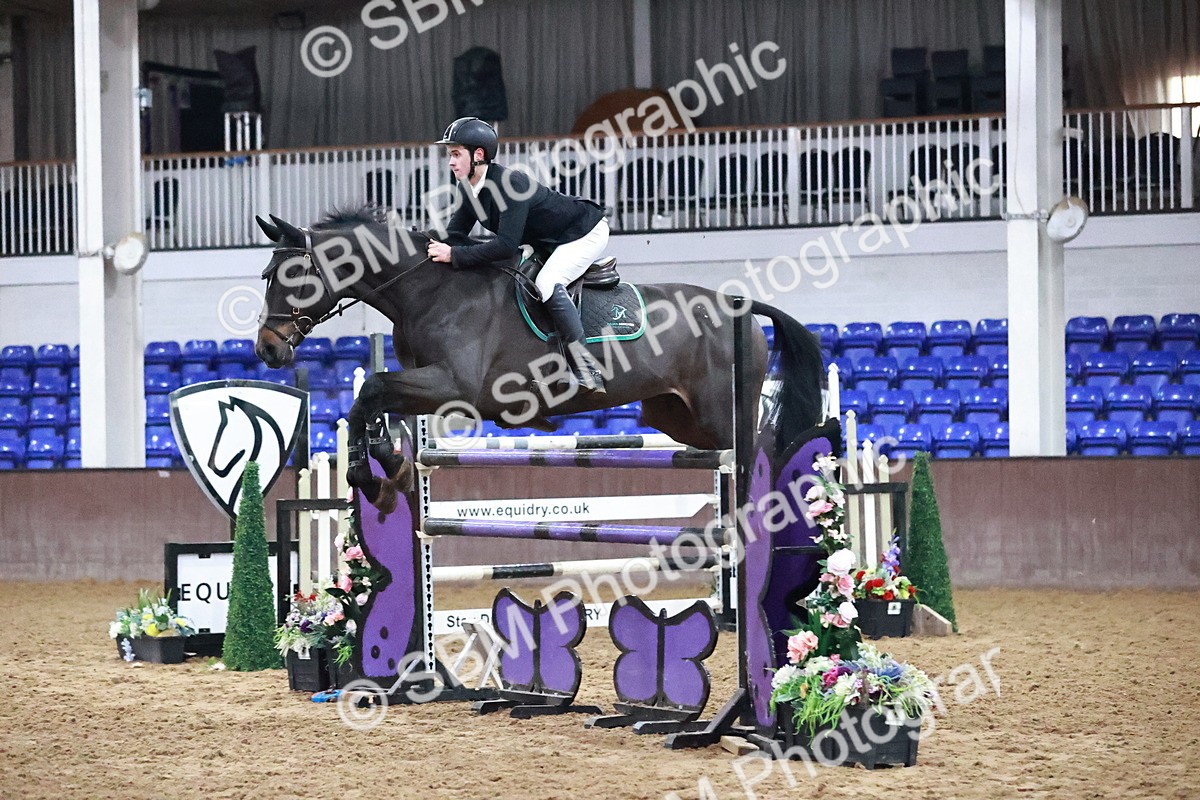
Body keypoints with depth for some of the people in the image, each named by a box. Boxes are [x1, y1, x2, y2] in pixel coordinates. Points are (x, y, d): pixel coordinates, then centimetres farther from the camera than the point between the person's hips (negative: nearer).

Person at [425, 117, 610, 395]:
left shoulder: (510, 184, -34)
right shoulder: (468, 189, -6)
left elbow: (507, 246, -40)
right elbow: (455, 235, -3)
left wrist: (455, 255, -39)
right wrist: (438, 246, -26)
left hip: (586, 232, -10)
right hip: (548, 244, 10)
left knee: (547, 283, -30)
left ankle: (584, 364, -28)